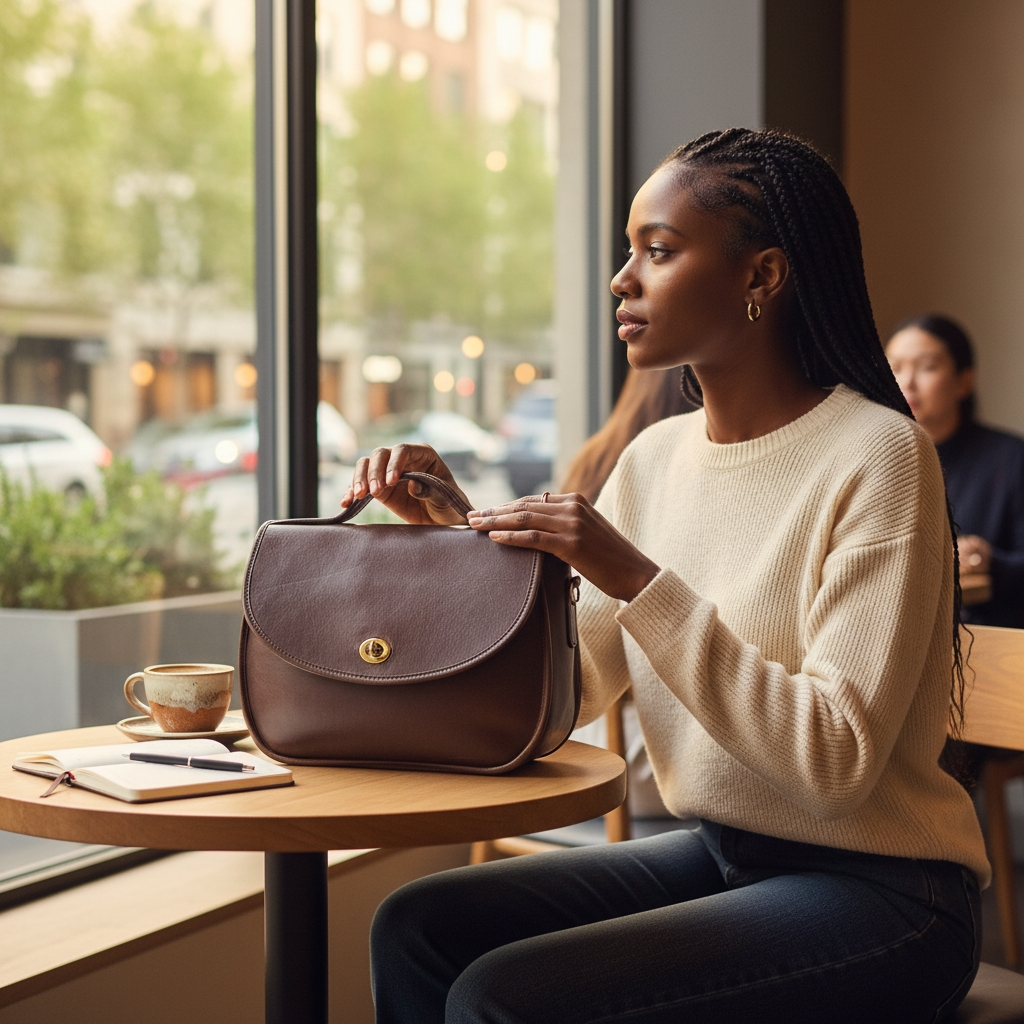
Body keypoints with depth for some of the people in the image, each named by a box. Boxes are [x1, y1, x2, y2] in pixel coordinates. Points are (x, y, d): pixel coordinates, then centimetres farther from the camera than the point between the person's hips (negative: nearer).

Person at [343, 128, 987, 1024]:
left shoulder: (876, 455, -15)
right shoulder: (656, 458, 7)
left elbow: (837, 759, -23)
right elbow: (565, 692, 4)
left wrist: (639, 583, -26)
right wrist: (459, 536, -6)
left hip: (873, 889, -7)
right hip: (716, 853, 7)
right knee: (416, 926, -7)